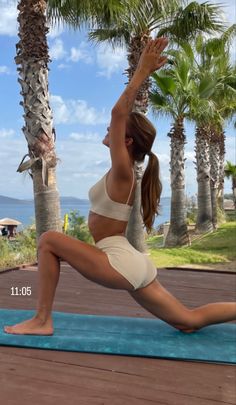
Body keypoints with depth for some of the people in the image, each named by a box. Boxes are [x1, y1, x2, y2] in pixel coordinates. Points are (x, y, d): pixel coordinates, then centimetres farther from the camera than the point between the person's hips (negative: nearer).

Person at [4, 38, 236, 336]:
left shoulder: (122, 171, -12)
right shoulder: (124, 174, 12)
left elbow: (119, 111, -20)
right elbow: (124, 116, 20)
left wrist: (142, 71, -17)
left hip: (120, 263, -10)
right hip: (132, 265, 10)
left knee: (48, 240, -8)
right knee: (189, 322, 16)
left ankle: (41, 320, -2)